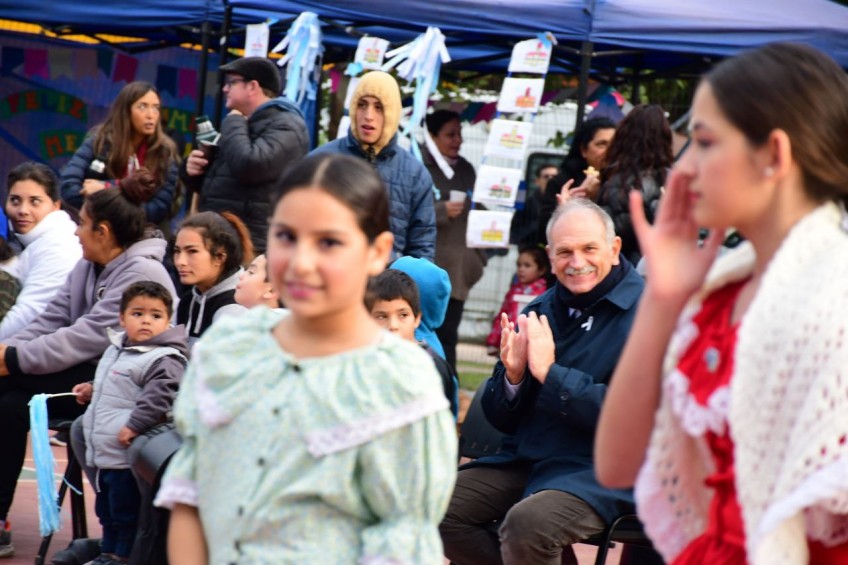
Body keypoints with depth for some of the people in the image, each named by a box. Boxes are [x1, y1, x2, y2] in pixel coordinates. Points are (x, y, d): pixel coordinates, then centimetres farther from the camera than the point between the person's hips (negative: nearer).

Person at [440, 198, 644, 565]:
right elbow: (502, 420, 12)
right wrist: (513, 376, -10)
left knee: (526, 522, -33)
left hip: (600, 470, -7)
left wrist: (550, 373, -18)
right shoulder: (541, 310, 11)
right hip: (524, 461, 7)